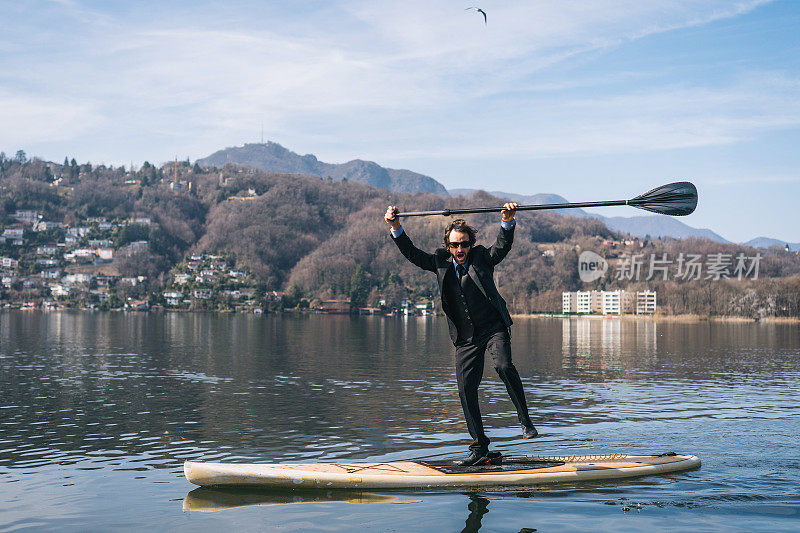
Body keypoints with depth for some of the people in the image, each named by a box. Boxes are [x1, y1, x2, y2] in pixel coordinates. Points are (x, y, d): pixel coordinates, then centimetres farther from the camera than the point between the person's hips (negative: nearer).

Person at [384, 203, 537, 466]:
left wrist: (507, 221, -32)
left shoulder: (482, 258, -1)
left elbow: (503, 245, -15)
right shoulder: (441, 262, 5)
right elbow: (412, 254, 4)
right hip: (465, 337, 3)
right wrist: (396, 228, -9)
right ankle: (479, 449, 10)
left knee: (504, 366, -29)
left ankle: (526, 421, -13)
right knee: (466, 390, 0)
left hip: (494, 328, -3)